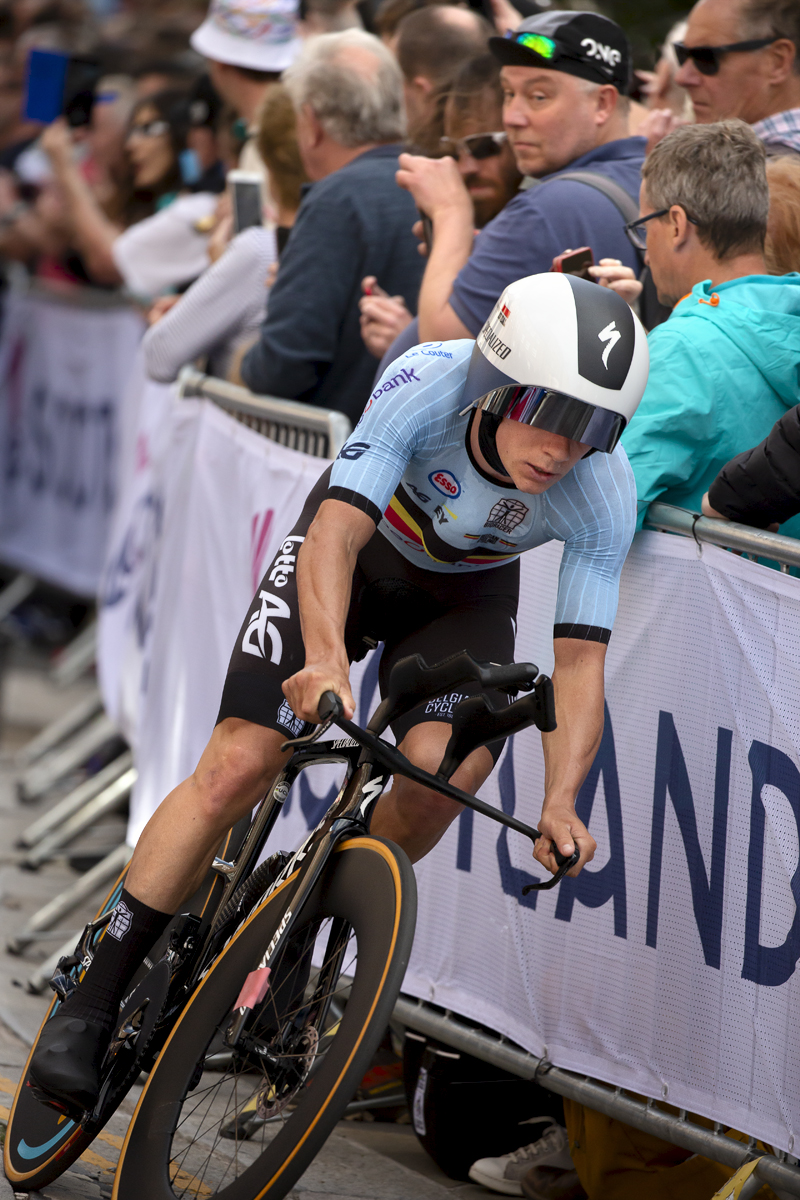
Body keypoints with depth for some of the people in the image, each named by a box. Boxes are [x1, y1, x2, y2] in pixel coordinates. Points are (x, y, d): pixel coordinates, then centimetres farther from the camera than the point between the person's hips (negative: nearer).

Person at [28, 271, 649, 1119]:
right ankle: (90, 1003, -5)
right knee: (237, 765, -14)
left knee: (445, 766, -26)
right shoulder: (428, 387, -36)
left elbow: (578, 663, -28)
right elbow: (336, 533, -43)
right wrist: (326, 659, -61)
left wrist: (561, 801, -44)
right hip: (354, 549, -2)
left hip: (463, 594, 2)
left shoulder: (603, 498, -30)